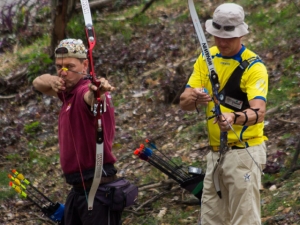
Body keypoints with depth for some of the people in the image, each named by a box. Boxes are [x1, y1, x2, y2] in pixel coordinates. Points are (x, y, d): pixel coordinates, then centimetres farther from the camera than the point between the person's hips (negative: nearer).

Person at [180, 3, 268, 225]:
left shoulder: (253, 66, -13)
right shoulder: (206, 59, 5)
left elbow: (259, 112, -27)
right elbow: (184, 102, -1)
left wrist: (235, 118, -48)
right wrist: (195, 100, -25)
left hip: (244, 152, -6)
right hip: (216, 152, 7)